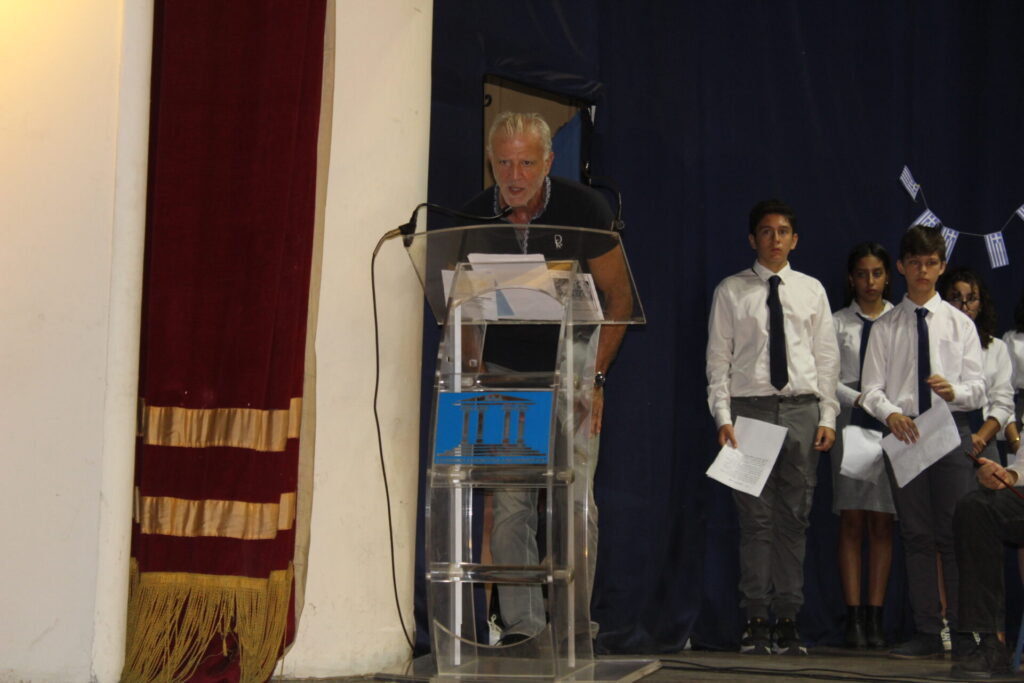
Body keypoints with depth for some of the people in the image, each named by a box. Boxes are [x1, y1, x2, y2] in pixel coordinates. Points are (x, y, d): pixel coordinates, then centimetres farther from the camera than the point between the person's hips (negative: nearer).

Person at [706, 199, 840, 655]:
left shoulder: (811, 291, 11)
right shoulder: (731, 292, 6)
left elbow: (827, 358, 10)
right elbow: (718, 360, 4)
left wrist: (827, 417, 1)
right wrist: (723, 417, -6)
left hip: (801, 411, 2)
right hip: (749, 408, -2)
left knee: (794, 518, 1)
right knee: (755, 518, -3)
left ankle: (788, 619, 5)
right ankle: (756, 622, 1)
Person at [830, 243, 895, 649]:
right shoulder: (838, 323, 7)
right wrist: (861, 400, -13)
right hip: (851, 427, 0)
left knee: (882, 523, 0)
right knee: (851, 523, -1)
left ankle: (875, 616, 3)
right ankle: (854, 617, -1)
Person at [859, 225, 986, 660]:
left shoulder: (960, 324, 8)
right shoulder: (886, 327, 10)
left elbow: (978, 390, 3)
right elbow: (871, 388, 5)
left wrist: (955, 391, -19)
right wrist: (890, 413, -16)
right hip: (903, 432, 2)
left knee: (955, 534, -7)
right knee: (916, 535, 4)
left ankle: (962, 634, -4)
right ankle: (926, 633, 8)